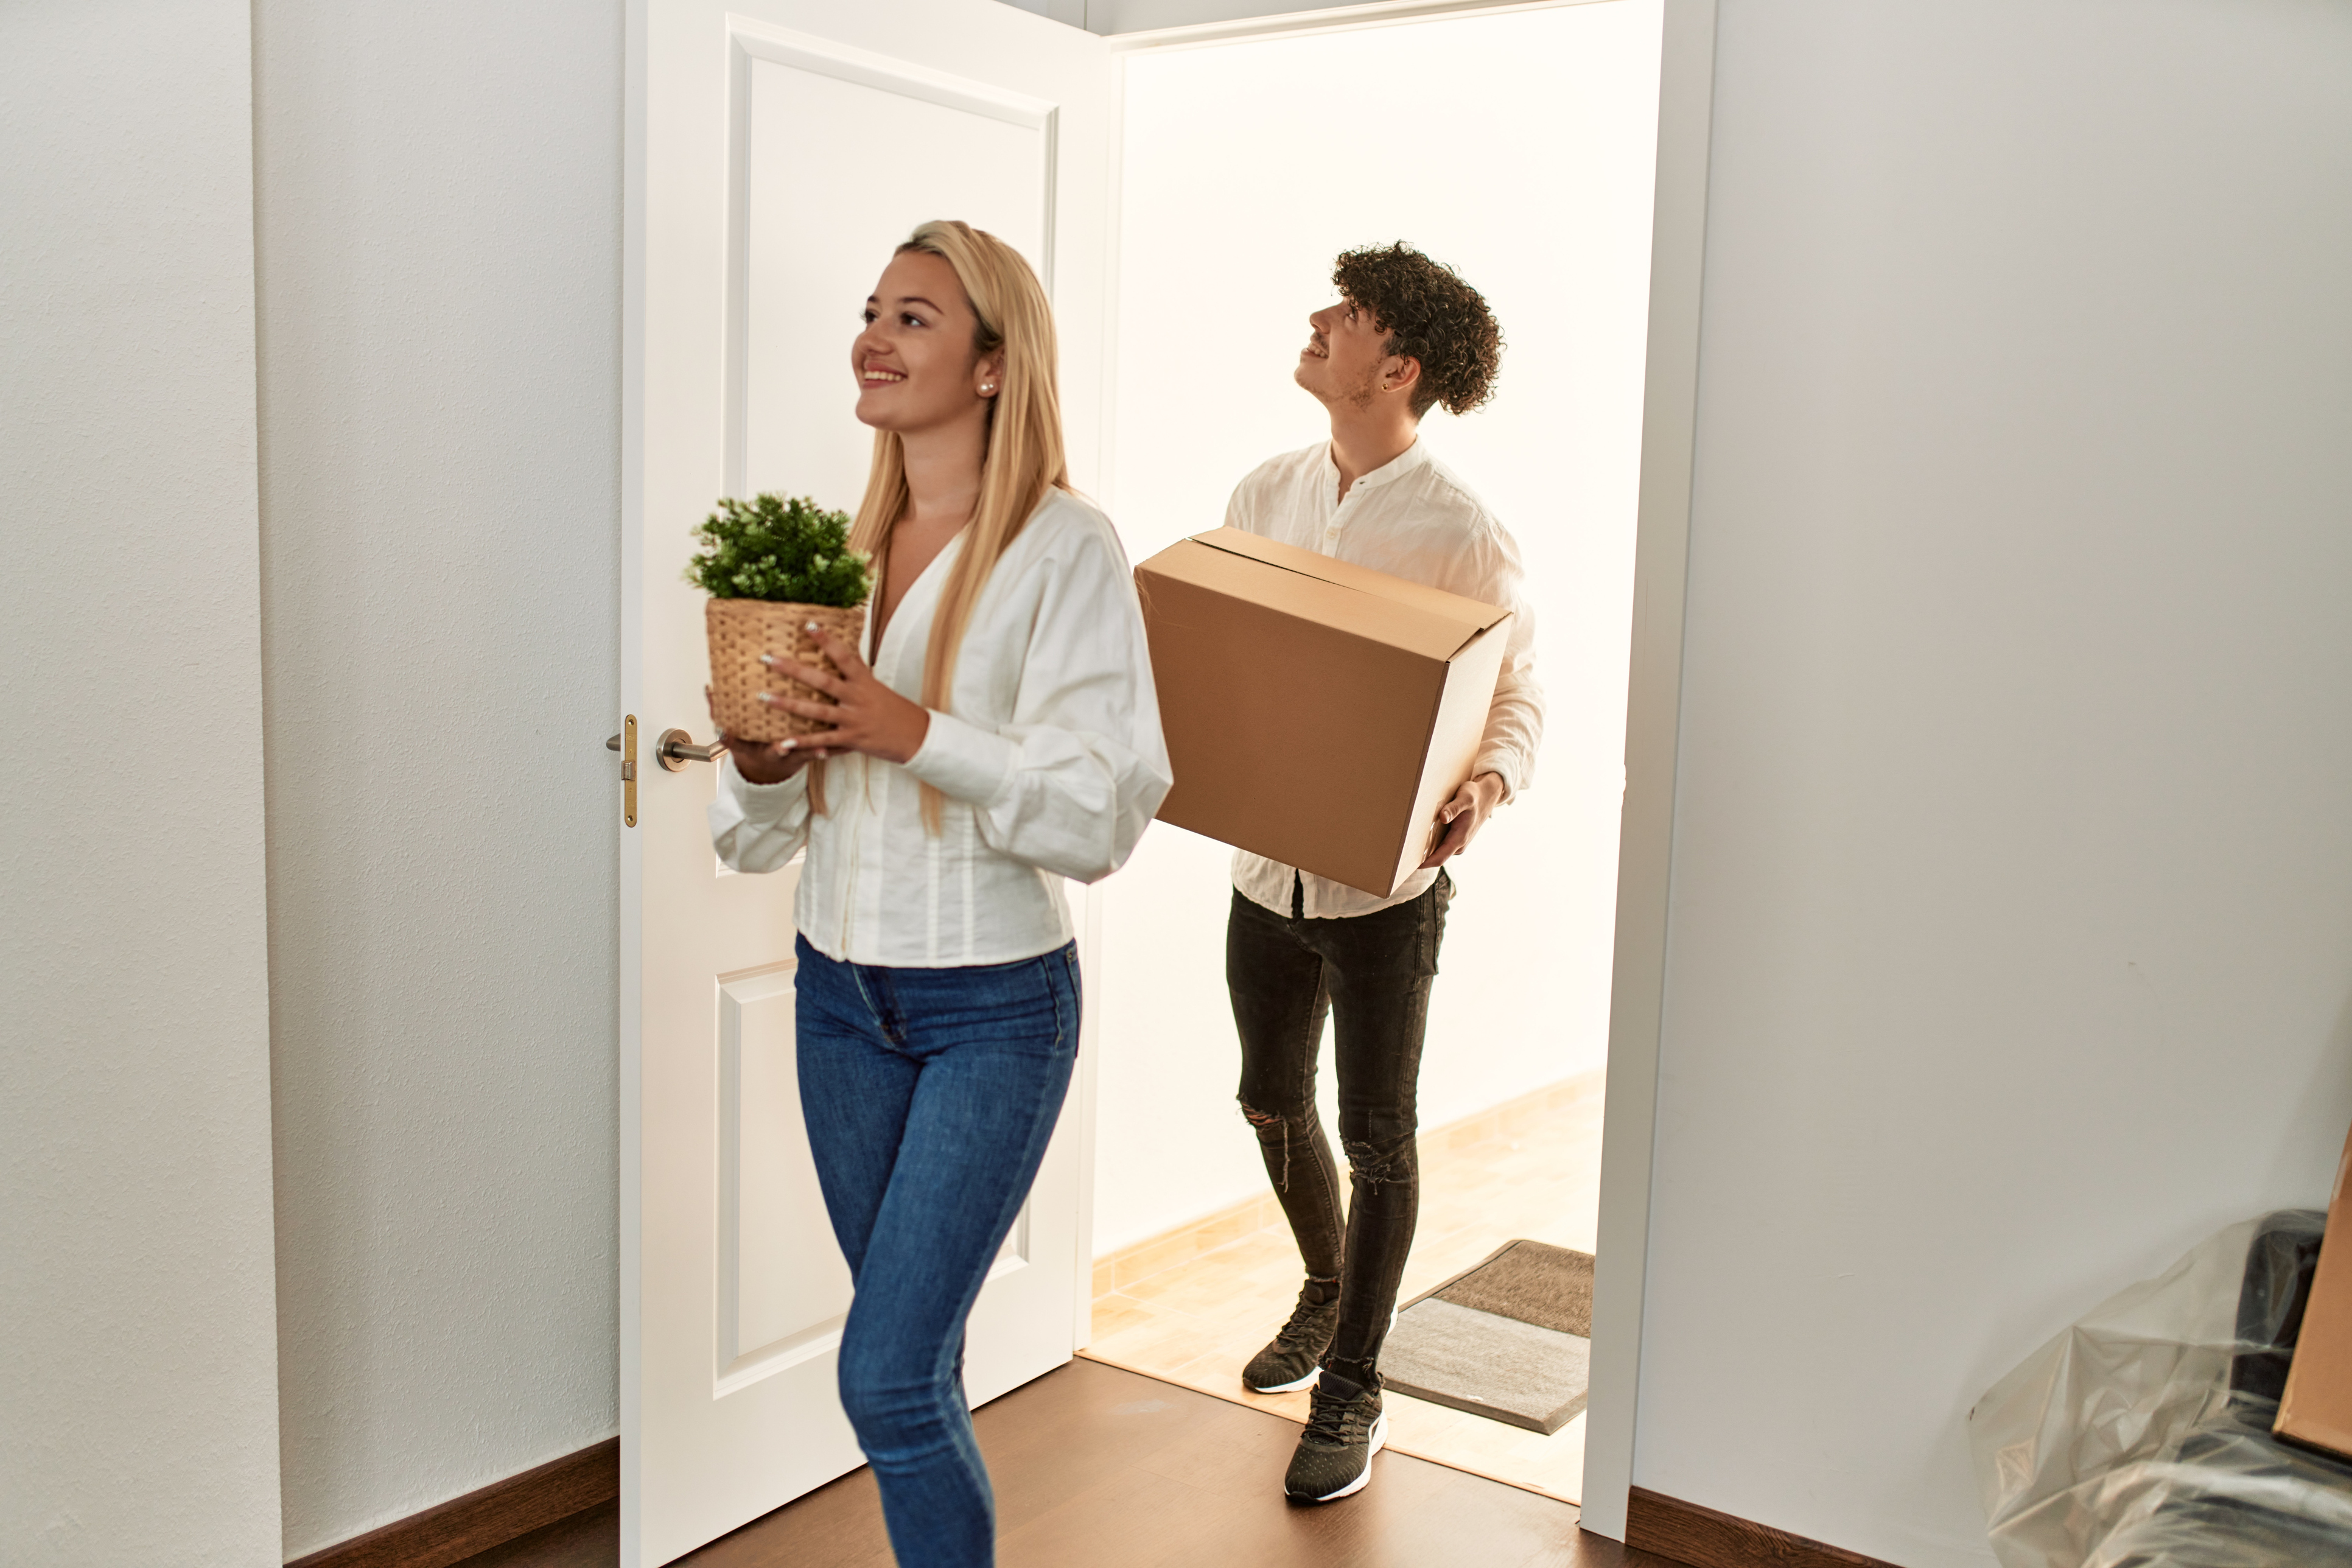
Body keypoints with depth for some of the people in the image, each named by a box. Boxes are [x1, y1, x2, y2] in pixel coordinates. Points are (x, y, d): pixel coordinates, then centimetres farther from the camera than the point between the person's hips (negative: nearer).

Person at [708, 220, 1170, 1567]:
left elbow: (1104, 809, -18)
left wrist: (915, 733, -26)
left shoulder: (1066, 550, -12)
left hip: (995, 1006, -6)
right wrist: (764, 760, -12)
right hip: (841, 991, 6)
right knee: (919, 1366, 18)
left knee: (887, 1376, -7)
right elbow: (763, 832, 10)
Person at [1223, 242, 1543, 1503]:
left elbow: (1519, 692, -8)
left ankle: (1352, 1391, 20)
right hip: (1266, 866, 6)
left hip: (1384, 881, -5)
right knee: (1273, 1103, 20)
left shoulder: (1459, 530, -13)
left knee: (1376, 1135, 5)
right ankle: (1328, 1290, 46)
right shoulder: (1264, 495, 4)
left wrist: (1484, 788, -28)